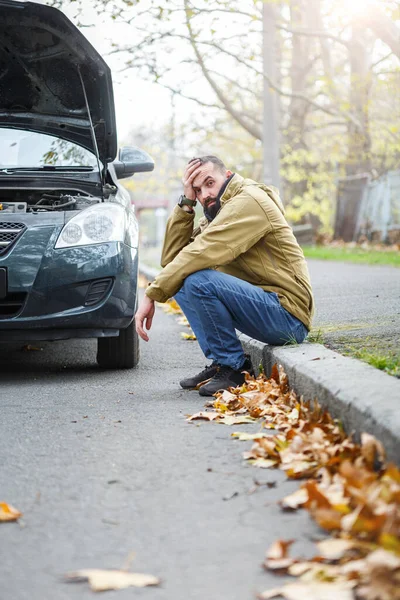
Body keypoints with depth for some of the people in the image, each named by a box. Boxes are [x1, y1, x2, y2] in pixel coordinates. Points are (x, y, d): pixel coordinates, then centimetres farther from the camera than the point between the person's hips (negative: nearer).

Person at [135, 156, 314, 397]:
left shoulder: (248, 201, -13)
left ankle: (234, 368, -12)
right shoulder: (214, 216, 16)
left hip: (288, 316, -10)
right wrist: (186, 203, 0)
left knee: (198, 281, -26)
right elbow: (171, 258, 5)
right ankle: (221, 362, 4)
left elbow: (202, 253, -23)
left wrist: (152, 295, -21)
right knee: (179, 279, 8)